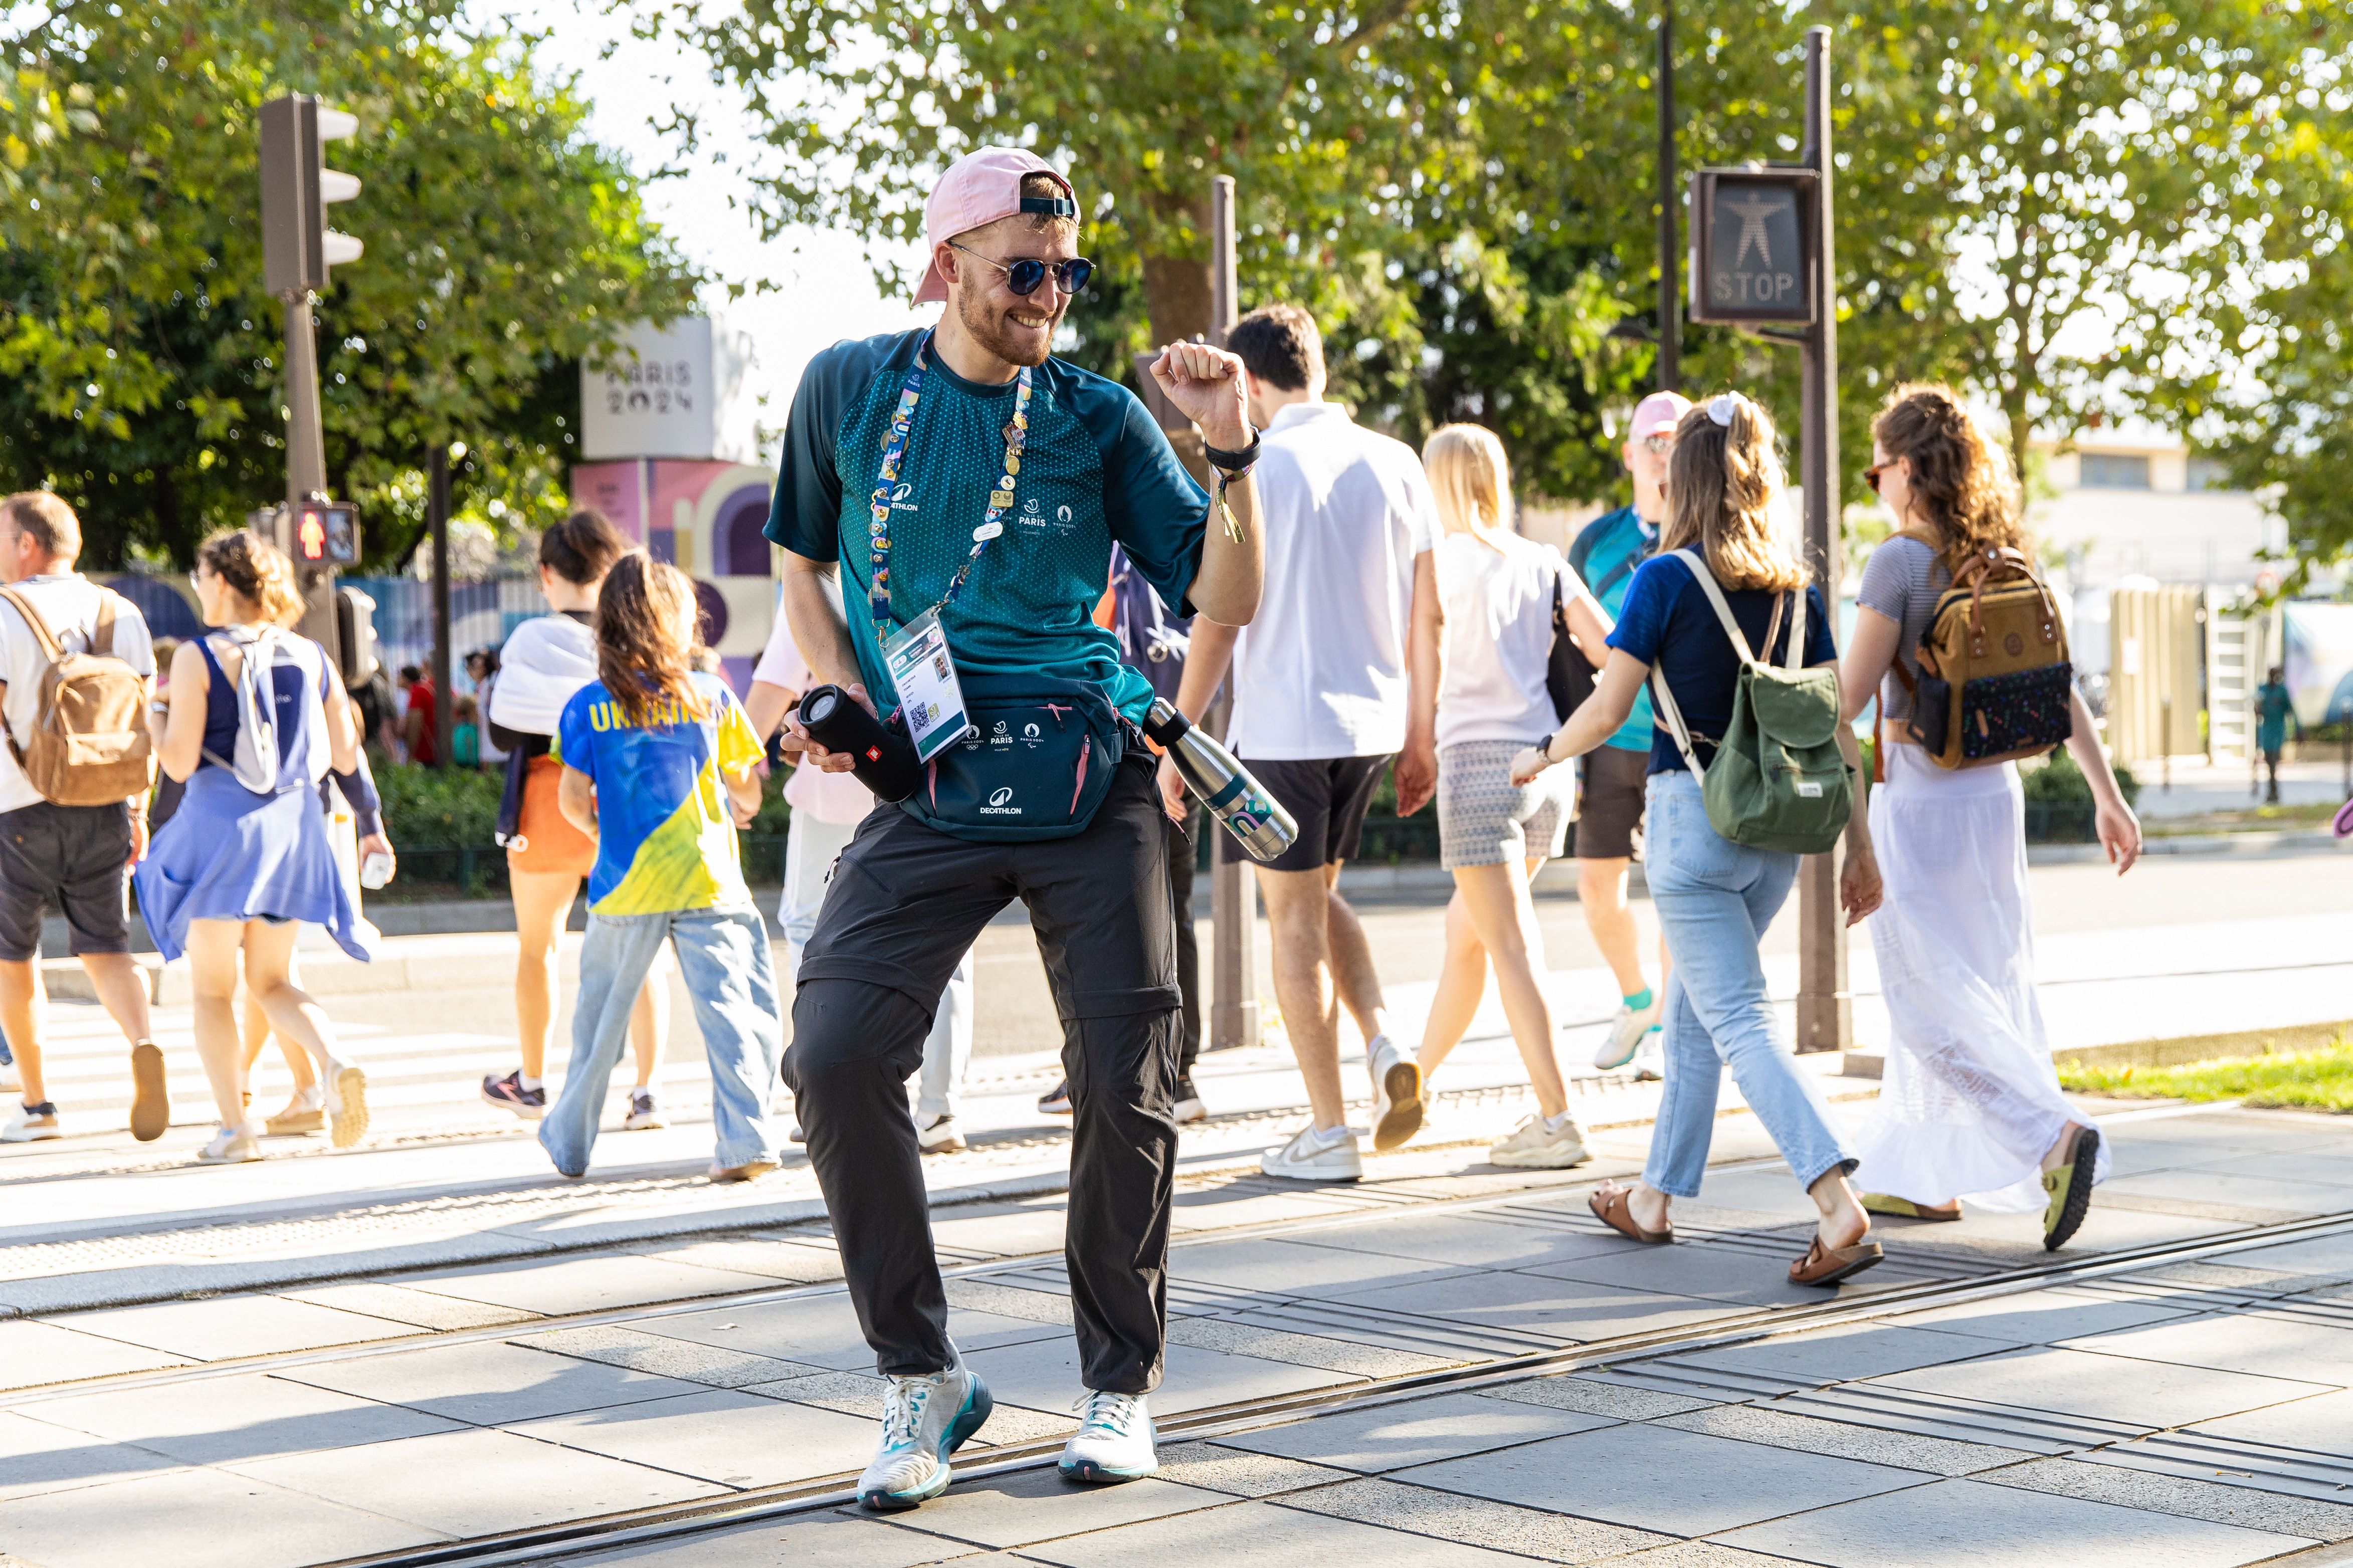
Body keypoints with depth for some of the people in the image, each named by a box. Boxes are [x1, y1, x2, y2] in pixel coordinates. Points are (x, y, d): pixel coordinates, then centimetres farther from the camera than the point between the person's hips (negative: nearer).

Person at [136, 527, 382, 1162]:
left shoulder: (199, 658, -9)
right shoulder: (312, 658, 3)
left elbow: (181, 762, -11)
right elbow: (345, 757, 4)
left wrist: (155, 723, 7)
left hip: (222, 828, -4)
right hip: (293, 828, 4)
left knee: (211, 988, 9)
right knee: (270, 981, 16)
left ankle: (236, 1127, 3)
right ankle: (336, 1063, -12)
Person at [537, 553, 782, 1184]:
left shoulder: (588, 706, -1)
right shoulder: (711, 695, 1)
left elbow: (573, 800, -4)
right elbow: (747, 787, 8)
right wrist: (739, 810, 30)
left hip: (625, 885, 1)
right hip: (706, 878, -1)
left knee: (602, 1014, 13)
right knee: (729, 1007, -1)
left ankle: (570, 1139, 26)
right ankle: (745, 1137, -11)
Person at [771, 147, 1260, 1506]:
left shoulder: (1101, 417, 2)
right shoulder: (850, 389, 5)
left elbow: (1227, 601, -1)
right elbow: (805, 566, 19)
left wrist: (1232, 454, -15)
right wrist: (848, 704, 3)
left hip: (1096, 788, 0)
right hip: (928, 790, 1)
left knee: (1125, 1087, -2)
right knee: (836, 1056, -16)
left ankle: (1122, 1387, 18)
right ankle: (923, 1378, 0)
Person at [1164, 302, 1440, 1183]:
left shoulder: (1256, 470, -10)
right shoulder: (1396, 464, 5)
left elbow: (1218, 622, -11)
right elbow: (1427, 615, 7)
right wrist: (1420, 735, 15)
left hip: (1282, 725, -5)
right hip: (1372, 721, 6)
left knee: (1296, 920, 4)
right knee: (1320, 894, 24)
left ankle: (1329, 1135, 7)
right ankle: (1383, 1048, 3)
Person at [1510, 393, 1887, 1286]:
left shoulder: (1667, 577, -8)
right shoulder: (1796, 588, 6)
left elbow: (1607, 710, -9)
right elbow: (1834, 725, 5)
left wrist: (1540, 756, 10)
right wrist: (1859, 847, 9)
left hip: (1693, 813, -6)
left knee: (1741, 1020, -9)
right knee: (1693, 1006, 20)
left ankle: (1839, 1207, -24)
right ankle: (1656, 1196, 29)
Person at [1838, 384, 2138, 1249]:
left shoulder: (1900, 563, -15)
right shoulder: (2009, 563, 5)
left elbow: (1847, 697, -17)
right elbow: (2061, 689, 7)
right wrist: (2108, 794, 12)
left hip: (1920, 801, -8)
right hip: (1996, 794, 8)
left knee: (1932, 1003, -2)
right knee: (1976, 986, 15)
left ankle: (2057, 1136, -19)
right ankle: (1928, 1177, 25)